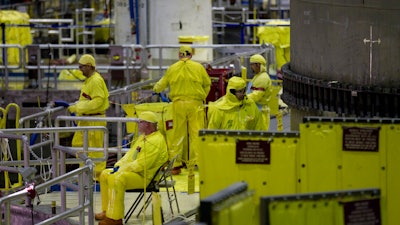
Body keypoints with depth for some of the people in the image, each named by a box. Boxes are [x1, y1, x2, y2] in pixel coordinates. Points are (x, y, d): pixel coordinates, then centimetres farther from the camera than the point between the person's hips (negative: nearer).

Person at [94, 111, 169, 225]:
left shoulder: (156, 141, -19)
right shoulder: (143, 137, 17)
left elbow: (141, 165, -24)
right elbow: (130, 155, 23)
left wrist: (121, 169, -17)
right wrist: (118, 165, 6)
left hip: (144, 176, -11)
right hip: (133, 170, 11)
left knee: (117, 179, -33)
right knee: (105, 174, 10)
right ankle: (107, 211, 11)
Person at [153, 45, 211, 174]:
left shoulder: (173, 68, 6)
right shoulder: (198, 67, 2)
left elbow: (162, 83, 19)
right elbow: (207, 85, 7)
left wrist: (156, 89, 42)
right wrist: (202, 98, 23)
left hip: (178, 103, 2)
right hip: (195, 103, -2)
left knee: (178, 134, 6)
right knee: (196, 133, 0)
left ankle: (175, 164, 8)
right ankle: (195, 162, -4)